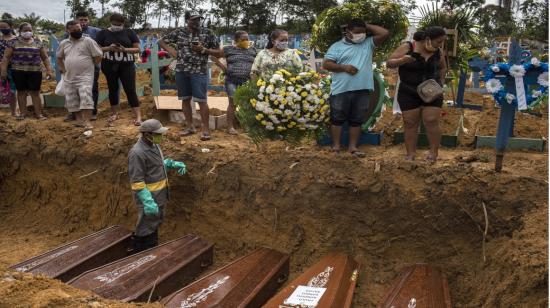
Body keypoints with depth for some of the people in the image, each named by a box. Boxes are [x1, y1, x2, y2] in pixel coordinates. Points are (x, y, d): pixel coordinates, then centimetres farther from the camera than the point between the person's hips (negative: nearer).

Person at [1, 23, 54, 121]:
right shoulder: (14, 42, 2)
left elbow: (45, 57, 9)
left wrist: (49, 70, 0)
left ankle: (38, 113, 4)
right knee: (21, 91, 5)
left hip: (35, 71, 0)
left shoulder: (38, 43, 5)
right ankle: (22, 113, 12)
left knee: (35, 92, 1)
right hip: (18, 71, 0)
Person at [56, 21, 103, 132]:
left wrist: (89, 67, -1)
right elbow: (59, 57, 25)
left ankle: (87, 122, -15)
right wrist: (62, 69, 15)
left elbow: (98, 55, -4)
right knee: (72, 101, 9)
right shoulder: (64, 43, 11)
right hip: (69, 78, 5)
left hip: (85, 76, -5)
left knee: (86, 98, -17)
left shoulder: (88, 41, -4)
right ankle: (79, 121, 23)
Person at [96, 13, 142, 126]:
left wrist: (125, 49, -19)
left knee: (130, 90, -7)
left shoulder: (129, 32, 2)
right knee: (113, 88, 12)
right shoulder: (103, 33, 3)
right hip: (109, 66, 2)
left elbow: (137, 49, -1)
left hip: (127, 65, -2)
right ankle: (114, 113, 26)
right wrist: (109, 48, -17)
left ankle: (138, 116, -9)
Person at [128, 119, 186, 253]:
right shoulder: (137, 153, -25)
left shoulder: (153, 145, 3)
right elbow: (137, 182, -26)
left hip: (159, 194, 10)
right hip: (148, 196, -10)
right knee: (146, 228, 2)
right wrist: (148, 202, -30)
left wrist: (173, 164, 5)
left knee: (155, 223, 23)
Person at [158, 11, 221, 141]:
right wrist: (173, 53, 2)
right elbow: (161, 41, 16)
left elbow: (217, 51, 3)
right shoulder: (179, 32, 6)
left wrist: (203, 50, -12)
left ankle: (206, 129, -1)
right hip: (181, 70, 3)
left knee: (201, 100, -7)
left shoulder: (208, 33, 1)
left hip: (199, 71, -3)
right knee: (185, 99, 8)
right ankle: (190, 127, 19)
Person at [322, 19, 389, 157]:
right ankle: (336, 147, 11)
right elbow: (326, 64, -3)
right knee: (337, 119, 3)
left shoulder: (368, 43, 11)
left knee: (357, 120, 7)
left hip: (362, 90, 3)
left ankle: (353, 147, 15)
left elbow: (385, 33, 3)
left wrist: (367, 26, 5)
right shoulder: (337, 46, 3)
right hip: (341, 90, -2)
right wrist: (344, 67, -14)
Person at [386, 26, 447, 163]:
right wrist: (402, 60, -28)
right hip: (408, 93, -2)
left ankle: (433, 153, 4)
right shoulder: (407, 48, -11)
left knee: (432, 122, -5)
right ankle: (410, 154, 8)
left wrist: (441, 81, 4)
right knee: (410, 123, 2)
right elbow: (389, 63, -10)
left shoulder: (438, 52, 0)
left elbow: (442, 68, 19)